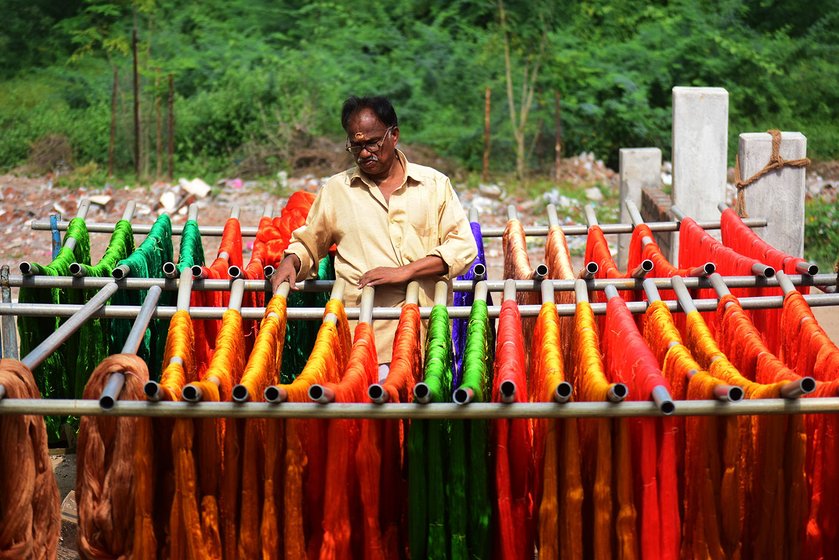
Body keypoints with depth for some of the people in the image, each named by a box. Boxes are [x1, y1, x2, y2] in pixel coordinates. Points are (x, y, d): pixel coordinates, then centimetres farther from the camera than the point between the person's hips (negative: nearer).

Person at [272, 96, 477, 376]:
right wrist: (290, 262, 5)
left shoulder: (434, 183, 13)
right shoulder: (335, 190, 17)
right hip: (367, 332, 0)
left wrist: (404, 271, -6)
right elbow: (307, 243, 28)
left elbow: (463, 246, 4)